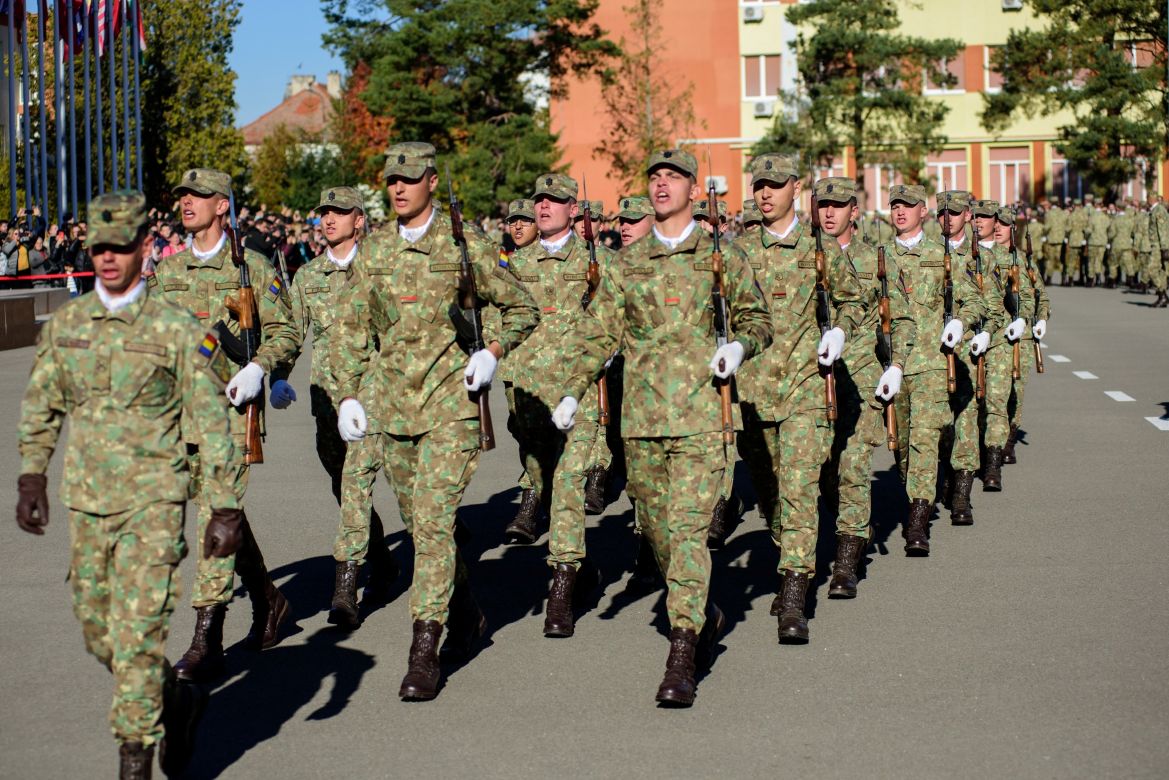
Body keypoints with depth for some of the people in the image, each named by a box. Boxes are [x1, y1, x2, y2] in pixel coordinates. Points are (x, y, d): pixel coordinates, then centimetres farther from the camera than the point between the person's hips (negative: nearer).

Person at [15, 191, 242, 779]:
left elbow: (211, 424, -6)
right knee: (98, 634, 13)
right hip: (86, 504, 5)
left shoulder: (178, 331, -7)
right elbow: (40, 406, 15)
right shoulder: (65, 325, 6)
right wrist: (31, 477, 5)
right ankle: (177, 701, 37)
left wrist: (225, 507, -9)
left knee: (137, 635, -9)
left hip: (153, 503, -5)